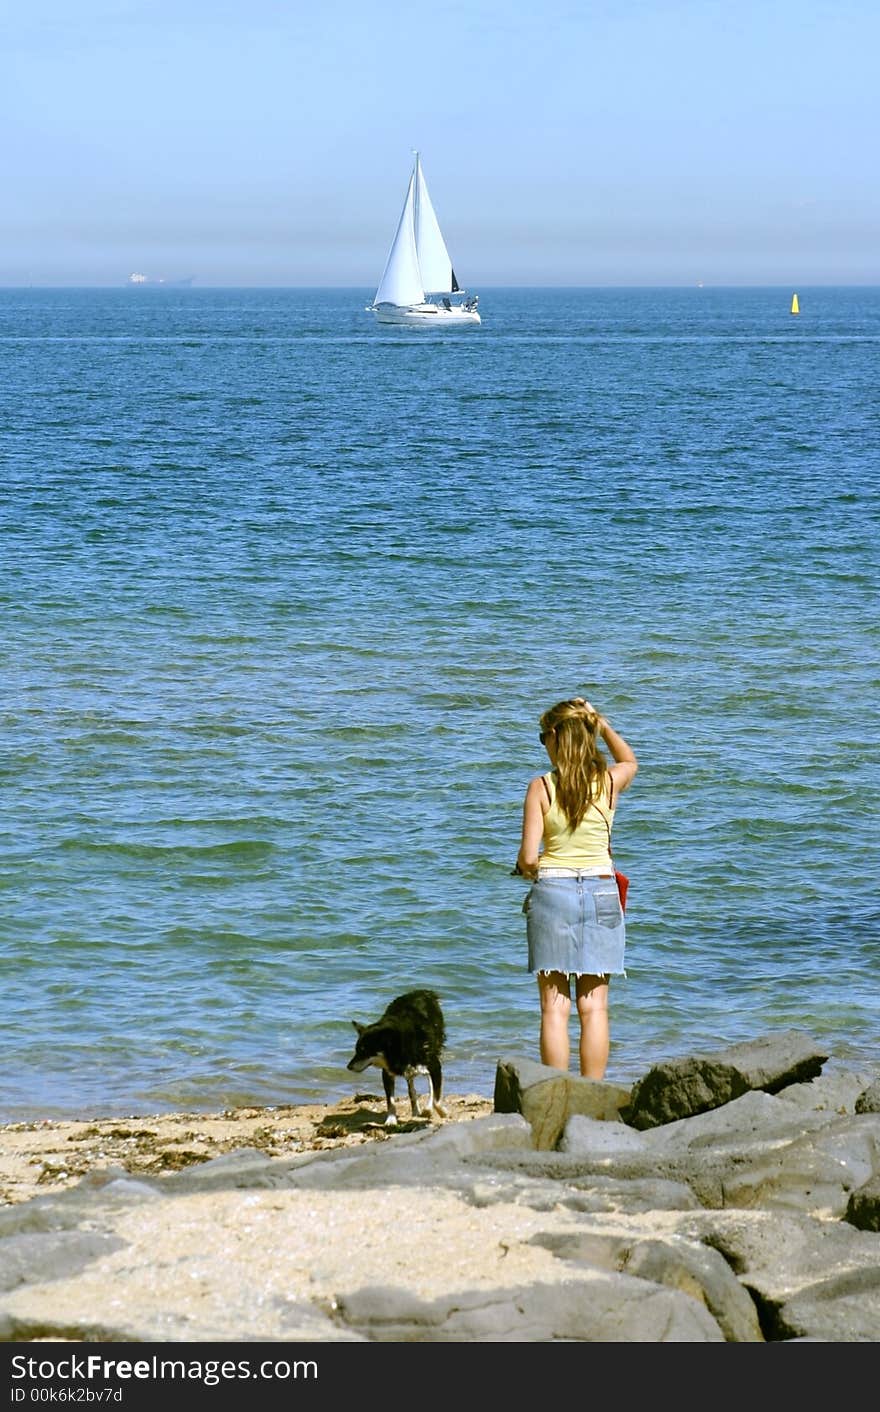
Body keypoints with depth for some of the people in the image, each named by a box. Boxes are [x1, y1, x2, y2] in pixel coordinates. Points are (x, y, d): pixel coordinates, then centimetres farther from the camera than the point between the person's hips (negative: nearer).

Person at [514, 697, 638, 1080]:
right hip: (601, 892, 2)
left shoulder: (541, 788, -8)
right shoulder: (610, 782, 0)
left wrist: (530, 869, 13)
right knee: (594, 1005, 5)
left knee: (555, 1006, 1)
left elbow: (527, 858, -10)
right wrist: (601, 723, 15)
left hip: (552, 891, -2)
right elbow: (629, 761, 27)